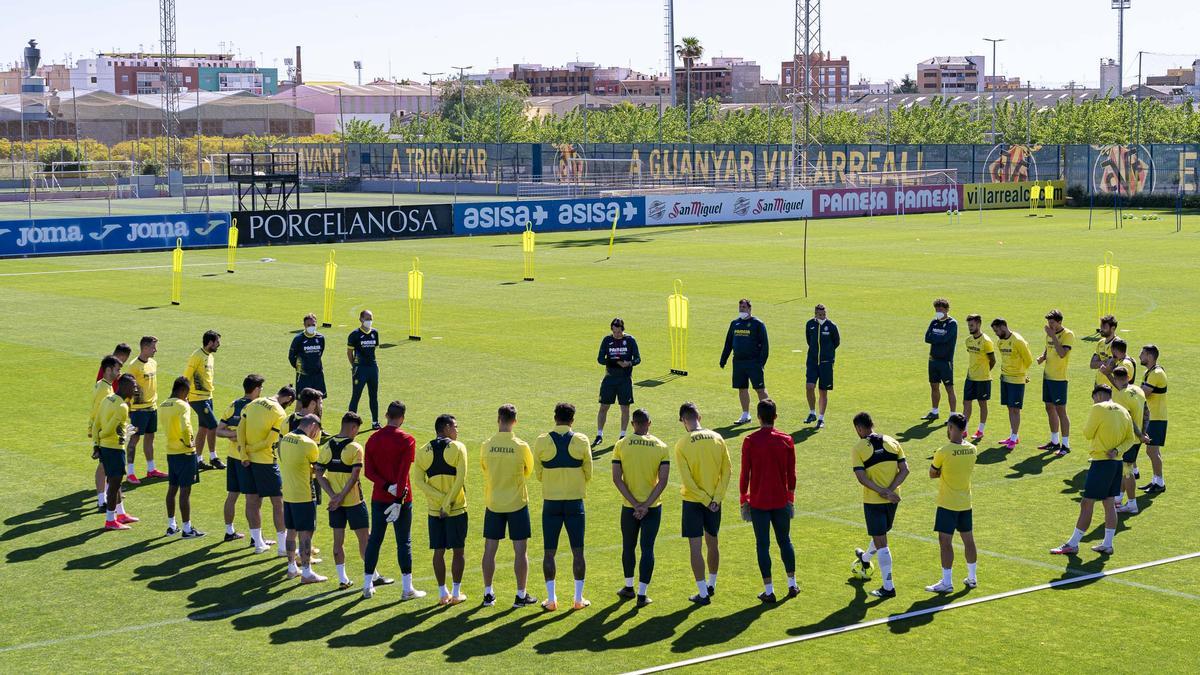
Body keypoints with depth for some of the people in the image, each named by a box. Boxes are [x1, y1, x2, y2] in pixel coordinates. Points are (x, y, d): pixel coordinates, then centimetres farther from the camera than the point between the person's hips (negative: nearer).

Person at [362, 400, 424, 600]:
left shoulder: (373, 439, 4)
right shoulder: (407, 440, -9)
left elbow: (368, 471, -4)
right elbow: (404, 472, -15)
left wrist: (386, 486, -11)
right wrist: (399, 499, -17)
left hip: (379, 498, 4)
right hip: (401, 498, -4)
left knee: (374, 539, 11)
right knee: (404, 542, 2)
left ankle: (368, 585, 14)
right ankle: (407, 589, 3)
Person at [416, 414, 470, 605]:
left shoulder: (423, 451, 4)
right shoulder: (458, 448, -6)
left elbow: (419, 481, -5)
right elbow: (461, 478, -16)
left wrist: (441, 500, -9)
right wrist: (448, 502, -13)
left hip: (434, 510, 3)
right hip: (457, 509, -3)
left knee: (439, 551, 9)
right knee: (458, 550, 7)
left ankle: (442, 593, 13)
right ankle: (456, 593, 9)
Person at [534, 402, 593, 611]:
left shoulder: (541, 442, -5)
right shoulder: (581, 440, -4)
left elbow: (538, 474, 3)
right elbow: (588, 473, 3)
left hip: (551, 502, 0)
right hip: (575, 501, 0)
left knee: (549, 552, 7)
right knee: (577, 551, 8)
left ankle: (551, 599, 7)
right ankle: (579, 598, 11)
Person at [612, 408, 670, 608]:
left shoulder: (621, 445, -5)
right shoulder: (661, 447, -3)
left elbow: (616, 478, -9)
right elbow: (663, 480, -9)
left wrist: (635, 503, -10)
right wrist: (647, 505, -10)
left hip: (629, 507, 0)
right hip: (653, 507, 0)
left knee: (628, 547, 17)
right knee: (647, 549, 4)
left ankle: (629, 588, 29)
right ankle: (642, 594, 2)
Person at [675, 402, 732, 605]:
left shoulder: (682, 445, -13)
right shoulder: (717, 438, -2)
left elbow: (687, 480, -16)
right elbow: (727, 471, -4)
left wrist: (706, 500, -9)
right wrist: (716, 498, -5)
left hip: (693, 501, -4)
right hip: (714, 500, 4)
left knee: (695, 547, 2)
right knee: (712, 543, 19)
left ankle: (703, 593, 2)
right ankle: (711, 585, 33)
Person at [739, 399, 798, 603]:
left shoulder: (750, 441, -9)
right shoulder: (786, 440, -2)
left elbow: (745, 474, -6)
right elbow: (791, 474, 3)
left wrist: (744, 500, 4)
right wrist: (791, 498, 14)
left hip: (758, 502, -3)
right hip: (781, 500, 3)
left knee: (762, 545, 3)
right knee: (785, 541, 17)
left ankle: (769, 591, 4)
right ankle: (792, 584, 24)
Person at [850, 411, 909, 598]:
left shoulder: (858, 449, -10)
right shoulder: (892, 442, 2)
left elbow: (862, 478, -18)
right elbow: (904, 470, -3)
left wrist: (883, 492, -18)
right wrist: (890, 490, -10)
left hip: (873, 501, -5)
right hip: (892, 499, 5)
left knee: (881, 542, -2)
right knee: (880, 535, 27)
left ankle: (888, 587, -3)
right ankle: (865, 558, 55)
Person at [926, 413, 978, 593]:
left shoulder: (943, 452, -19)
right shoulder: (972, 450, -2)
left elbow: (932, 474, -6)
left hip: (948, 504, -6)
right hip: (966, 503, 6)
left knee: (945, 541, 0)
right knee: (968, 540, 15)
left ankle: (947, 583, 2)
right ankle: (972, 578, 26)